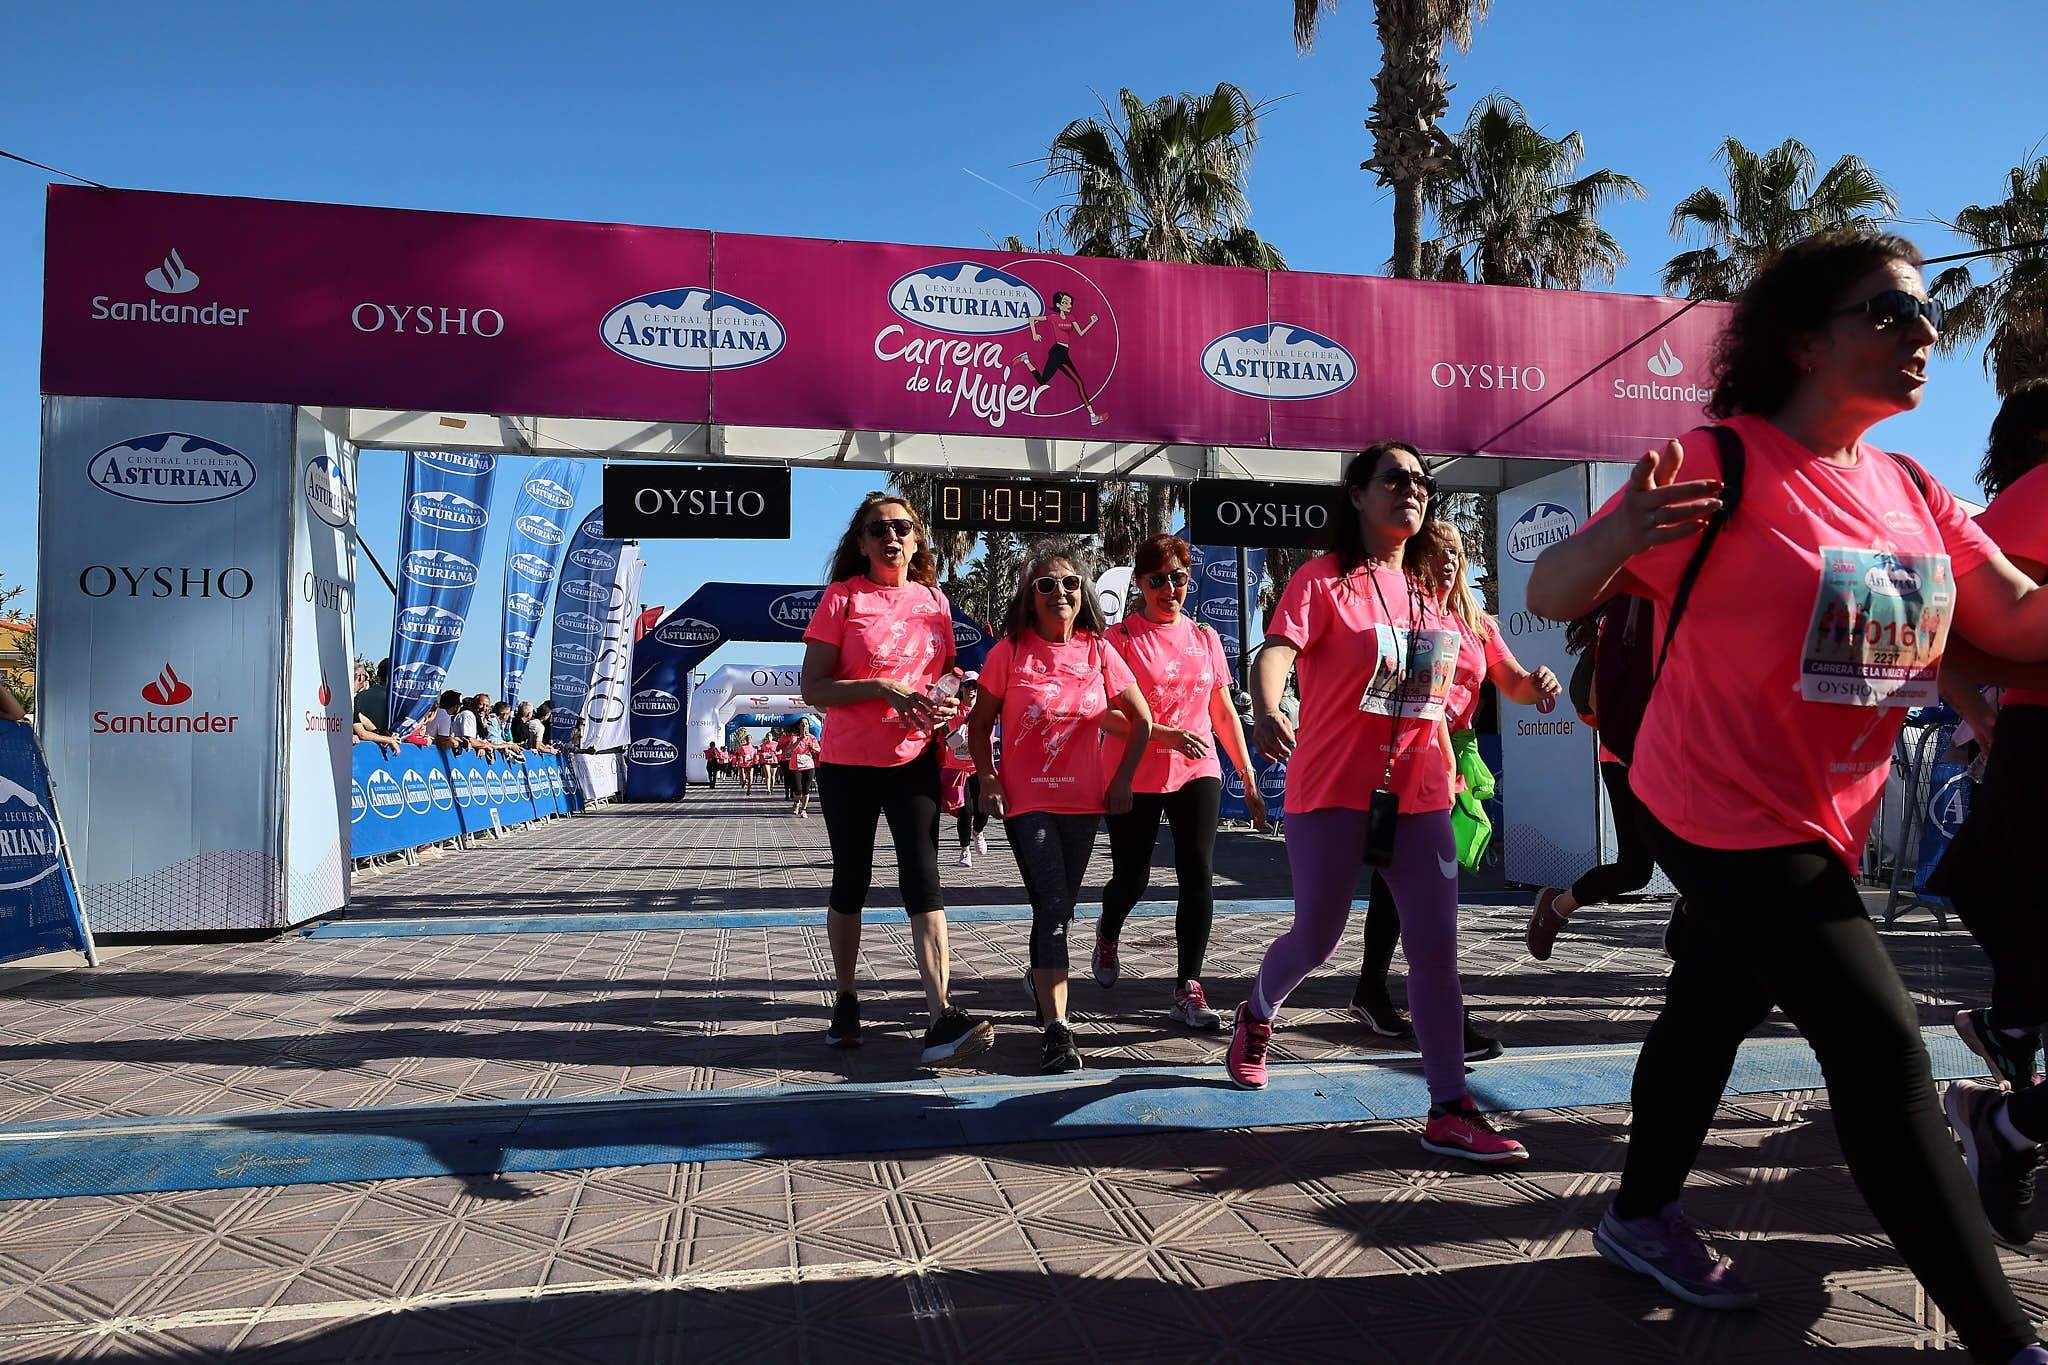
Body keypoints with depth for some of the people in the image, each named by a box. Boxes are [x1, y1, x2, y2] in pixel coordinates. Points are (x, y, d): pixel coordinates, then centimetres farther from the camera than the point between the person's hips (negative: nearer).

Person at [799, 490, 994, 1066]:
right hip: (847, 764, -1)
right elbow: (813, 688, -9)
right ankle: (845, 1002, 28)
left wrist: (947, 704, -4)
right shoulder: (842, 597, -3)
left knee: (922, 879, -9)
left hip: (914, 761, 2)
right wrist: (885, 688, -21)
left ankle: (942, 1018, -13)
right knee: (851, 882, 11)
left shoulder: (934, 601, 7)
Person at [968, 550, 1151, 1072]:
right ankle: (1057, 1031, -15)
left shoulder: (1099, 652, 1)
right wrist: (987, 780, -7)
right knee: (1052, 907, -14)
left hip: (1083, 801, 3)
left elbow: (1141, 720, 9)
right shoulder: (1010, 652, -5)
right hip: (1026, 800, -3)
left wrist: (1122, 780, 4)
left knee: (1062, 906, 14)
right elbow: (979, 723, 3)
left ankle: (1041, 982, 42)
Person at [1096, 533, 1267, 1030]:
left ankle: (1187, 989, -1)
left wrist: (1249, 777, 11)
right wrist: (1163, 733, -25)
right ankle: (1106, 938, 43)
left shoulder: (1205, 637, 9)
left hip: (1198, 772, 3)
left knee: (1198, 873, -10)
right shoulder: (1121, 638, -4)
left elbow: (1224, 713, 13)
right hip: (1135, 777, -3)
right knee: (1131, 878, 9)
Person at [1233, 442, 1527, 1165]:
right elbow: (1276, 651, -22)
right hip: (1333, 788, -5)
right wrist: (1266, 709, -41)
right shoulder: (1323, 579, -5)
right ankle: (1257, 1016, 39)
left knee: (1436, 947, -1)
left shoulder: (1432, 588, 14)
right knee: (1316, 939, 8)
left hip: (1419, 793, 5)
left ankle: (1449, 1110, 5)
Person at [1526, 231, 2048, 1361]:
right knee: (1880, 1043, -7)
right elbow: (1550, 596, -19)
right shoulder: (1726, 465, -18)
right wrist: (1618, 537, -41)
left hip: (1823, 822, 9)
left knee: (1718, 1007, 20)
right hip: (1726, 814, -8)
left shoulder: (1909, 491, 5)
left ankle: (1641, 1217, 39)